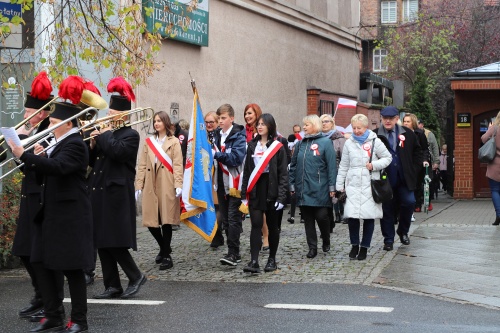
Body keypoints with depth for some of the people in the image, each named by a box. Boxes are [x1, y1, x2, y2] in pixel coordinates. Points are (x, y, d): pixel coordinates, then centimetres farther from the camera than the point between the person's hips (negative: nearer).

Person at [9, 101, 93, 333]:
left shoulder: (75, 145, -14)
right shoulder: (60, 143, 15)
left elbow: (57, 167, -31)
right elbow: (49, 169, 19)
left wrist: (24, 156, -34)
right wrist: (39, 157, 0)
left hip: (69, 217, -10)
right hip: (50, 215, 10)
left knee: (71, 268, -2)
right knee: (41, 263, 9)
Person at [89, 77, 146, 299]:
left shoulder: (130, 135, -5)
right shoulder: (106, 134, 17)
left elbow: (117, 151, -24)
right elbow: (93, 162, 16)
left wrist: (104, 135, -10)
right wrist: (93, 145, -1)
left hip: (117, 195, -8)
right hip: (100, 194, 8)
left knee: (114, 242, -9)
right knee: (102, 243, 7)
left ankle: (136, 276, 8)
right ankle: (112, 286, 13)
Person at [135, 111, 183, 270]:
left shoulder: (173, 142, 4)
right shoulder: (148, 142, 15)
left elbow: (178, 165, -4)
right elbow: (142, 165, 11)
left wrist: (178, 185, -15)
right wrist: (138, 185, 3)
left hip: (167, 186, -4)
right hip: (150, 186, 4)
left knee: (166, 221, -3)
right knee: (151, 221, 2)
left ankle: (166, 256, 7)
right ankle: (164, 248, 25)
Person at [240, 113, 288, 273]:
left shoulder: (278, 146, -2)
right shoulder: (252, 146, 9)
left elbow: (283, 173, -5)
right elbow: (247, 170, 10)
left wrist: (281, 196, -12)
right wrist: (244, 193, 4)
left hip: (271, 190, -2)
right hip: (255, 190, 2)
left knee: (273, 226, 7)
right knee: (256, 225, -6)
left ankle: (272, 259, 18)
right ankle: (254, 261, -11)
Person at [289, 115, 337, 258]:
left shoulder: (325, 142, -3)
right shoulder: (300, 144, 12)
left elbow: (331, 166, -7)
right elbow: (293, 165, 15)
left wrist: (332, 187, -10)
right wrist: (292, 184, 10)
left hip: (319, 190, -5)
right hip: (303, 189, 5)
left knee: (321, 216, -3)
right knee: (308, 219, 6)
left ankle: (326, 241, 23)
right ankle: (312, 247, 14)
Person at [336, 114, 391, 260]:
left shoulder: (375, 142, 0)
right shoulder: (349, 143, 8)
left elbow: (388, 158, 6)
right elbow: (343, 166, 13)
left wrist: (374, 165, -10)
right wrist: (339, 185, 11)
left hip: (370, 185, -1)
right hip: (353, 185, 2)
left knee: (369, 217, 2)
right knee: (351, 216, -7)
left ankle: (364, 247, 15)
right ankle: (355, 245, 13)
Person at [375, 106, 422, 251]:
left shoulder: (407, 134, 5)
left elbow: (417, 152, 13)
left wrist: (413, 169, 6)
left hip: (404, 179, 2)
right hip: (385, 180, -1)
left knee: (409, 203, -7)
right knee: (387, 208, 3)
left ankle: (403, 231, 18)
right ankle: (388, 239, 14)